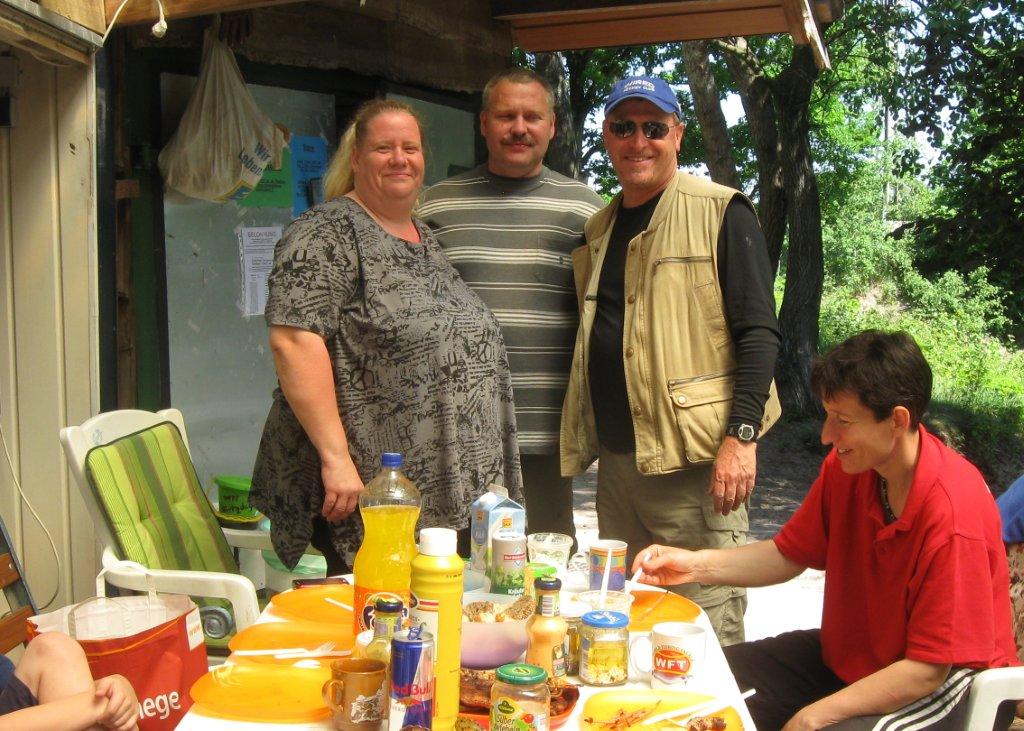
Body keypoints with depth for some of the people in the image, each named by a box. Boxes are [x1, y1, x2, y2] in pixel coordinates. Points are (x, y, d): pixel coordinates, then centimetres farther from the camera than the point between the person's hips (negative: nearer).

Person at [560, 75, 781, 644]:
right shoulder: (598, 229, 16)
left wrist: (742, 436, -18)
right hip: (616, 459, 7)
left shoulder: (721, 212, -4)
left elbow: (758, 331, -10)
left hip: (696, 458, -7)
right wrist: (584, 441, 17)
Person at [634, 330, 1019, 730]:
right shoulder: (844, 467, -8)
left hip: (942, 682, -6)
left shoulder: (954, 514, -29)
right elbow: (788, 555, 3)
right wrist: (697, 564, -11)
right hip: (846, 652, 7)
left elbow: (928, 669, -24)